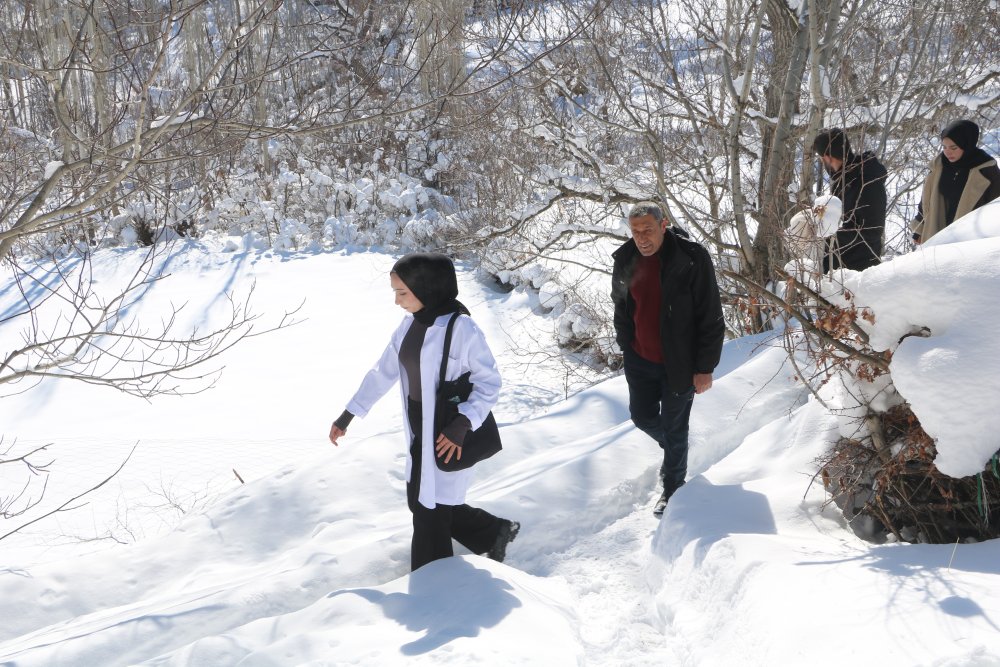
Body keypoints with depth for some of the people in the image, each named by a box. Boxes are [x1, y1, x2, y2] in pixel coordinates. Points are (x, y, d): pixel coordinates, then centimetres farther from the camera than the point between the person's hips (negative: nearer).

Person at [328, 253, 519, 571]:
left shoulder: (461, 329, -21)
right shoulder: (409, 325, 3)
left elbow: (489, 382, -16)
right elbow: (383, 373, 12)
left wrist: (462, 424, -27)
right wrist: (349, 414, 14)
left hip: (449, 438, -8)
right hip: (420, 434, 8)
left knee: (430, 510, 1)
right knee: (419, 501, 17)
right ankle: (494, 532, 34)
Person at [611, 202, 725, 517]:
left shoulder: (692, 260, -22)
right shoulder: (625, 261, -5)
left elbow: (711, 319, -17)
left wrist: (705, 368, -15)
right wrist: (626, 346, 16)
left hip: (678, 363, -5)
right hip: (640, 361, 5)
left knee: (674, 428, 9)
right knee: (643, 417, 17)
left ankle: (673, 487, 31)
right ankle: (674, 450, 49)